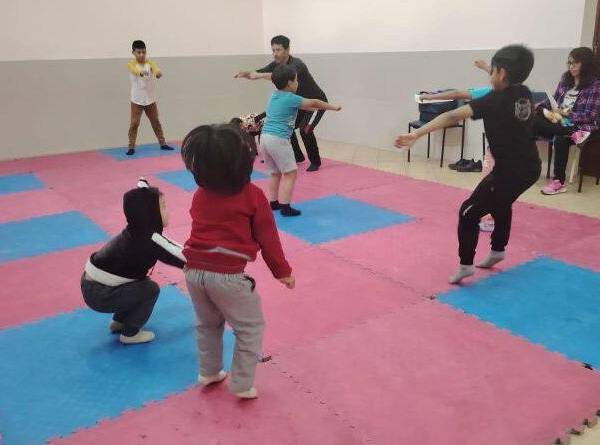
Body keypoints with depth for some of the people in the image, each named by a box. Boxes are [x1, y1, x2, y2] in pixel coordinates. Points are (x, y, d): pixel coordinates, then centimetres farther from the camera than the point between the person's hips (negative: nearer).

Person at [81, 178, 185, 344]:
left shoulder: (140, 230, 1)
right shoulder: (148, 240, -25)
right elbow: (185, 259, -23)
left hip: (94, 283, 9)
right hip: (98, 293, -9)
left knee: (142, 282, 17)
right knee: (150, 289, -9)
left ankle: (119, 321, 31)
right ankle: (130, 333, 8)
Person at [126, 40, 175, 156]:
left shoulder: (150, 62, -1)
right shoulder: (131, 64, -9)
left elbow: (157, 69, -22)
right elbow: (136, 70, -33)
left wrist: (158, 73, -47)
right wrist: (142, 72, -57)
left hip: (150, 99, 3)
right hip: (137, 99, -3)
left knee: (156, 122, 13)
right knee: (134, 123, -3)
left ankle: (163, 143, 24)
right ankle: (131, 147, 4)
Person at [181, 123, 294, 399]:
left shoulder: (200, 195, 7)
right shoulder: (253, 195, -7)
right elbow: (267, 237, -2)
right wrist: (282, 271, 9)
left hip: (194, 271, 6)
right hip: (227, 275, -6)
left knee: (207, 324, 28)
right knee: (251, 328, 14)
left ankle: (209, 373, 41)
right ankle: (242, 385, 18)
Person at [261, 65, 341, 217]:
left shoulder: (274, 95, 15)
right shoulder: (290, 98, -8)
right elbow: (313, 103, 1)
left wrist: (314, 107, 33)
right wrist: (333, 107, 13)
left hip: (265, 137, 8)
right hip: (278, 139, -8)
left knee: (275, 173, 19)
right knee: (290, 173, 0)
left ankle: (273, 203, 23)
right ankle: (285, 207, -2)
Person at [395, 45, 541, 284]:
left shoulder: (496, 100, -17)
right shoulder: (525, 94, 5)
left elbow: (453, 116, -27)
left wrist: (417, 134, -33)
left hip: (510, 171, -9)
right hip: (530, 167, 9)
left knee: (469, 213, 0)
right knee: (501, 204, 32)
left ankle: (466, 265, 0)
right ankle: (497, 250, 47)